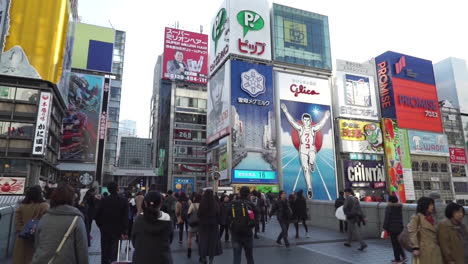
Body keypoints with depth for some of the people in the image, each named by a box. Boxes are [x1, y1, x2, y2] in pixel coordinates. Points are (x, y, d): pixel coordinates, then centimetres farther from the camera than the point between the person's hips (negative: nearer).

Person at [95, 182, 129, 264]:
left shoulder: (103, 200, -6)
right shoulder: (123, 201, -10)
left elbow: (98, 215, -2)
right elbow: (125, 217, -12)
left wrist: (100, 226, 13)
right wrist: (124, 232, -8)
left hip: (105, 230, 1)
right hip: (117, 231, -1)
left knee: (104, 252, 16)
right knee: (114, 252, 7)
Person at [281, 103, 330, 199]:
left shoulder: (313, 129, 6)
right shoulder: (300, 128, 3)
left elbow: (321, 123, -4)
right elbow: (292, 121, -5)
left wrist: (326, 117, -16)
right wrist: (285, 111, -14)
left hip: (312, 149, 0)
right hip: (303, 151, 1)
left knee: (312, 160, -33)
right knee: (305, 170, -2)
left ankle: (312, 165, 6)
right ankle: (309, 188, 5)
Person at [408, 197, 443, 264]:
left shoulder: (431, 218, 15)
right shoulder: (416, 217, -8)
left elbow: (436, 234, 18)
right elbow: (412, 233, -14)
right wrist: (415, 248, -21)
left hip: (435, 250, 7)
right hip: (424, 250, -7)